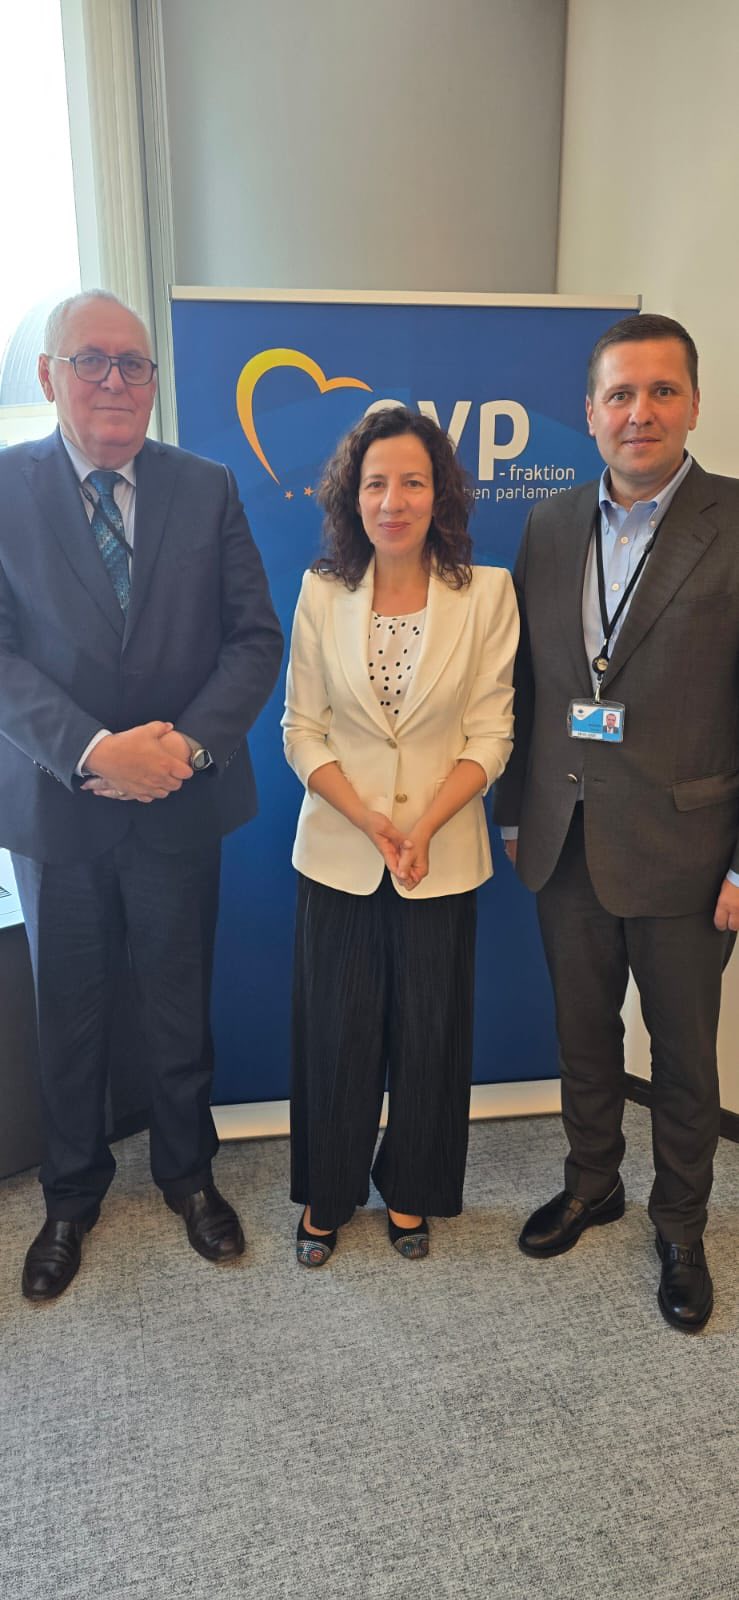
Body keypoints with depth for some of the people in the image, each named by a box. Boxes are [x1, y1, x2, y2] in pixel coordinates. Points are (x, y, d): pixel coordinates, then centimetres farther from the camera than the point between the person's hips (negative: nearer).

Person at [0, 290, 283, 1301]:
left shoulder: (208, 490, 2)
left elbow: (256, 636, -2)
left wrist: (189, 739, -17)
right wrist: (92, 751, -22)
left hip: (182, 800, 1)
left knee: (182, 1008, 15)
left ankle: (187, 1172, 40)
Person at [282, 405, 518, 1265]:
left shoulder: (486, 592, -5)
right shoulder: (321, 592, -1)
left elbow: (490, 734, -6)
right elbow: (302, 729, -1)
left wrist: (422, 829, -17)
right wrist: (368, 818, -15)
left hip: (443, 855, 0)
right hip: (337, 851, 1)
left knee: (429, 1032, 12)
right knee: (336, 1031, 10)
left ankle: (411, 1191, 36)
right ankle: (329, 1193, 34)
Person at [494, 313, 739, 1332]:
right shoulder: (549, 528, 5)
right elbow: (527, 686, 9)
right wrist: (514, 814, 9)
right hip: (564, 844, 4)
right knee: (583, 1034, 20)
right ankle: (592, 1184, 44)